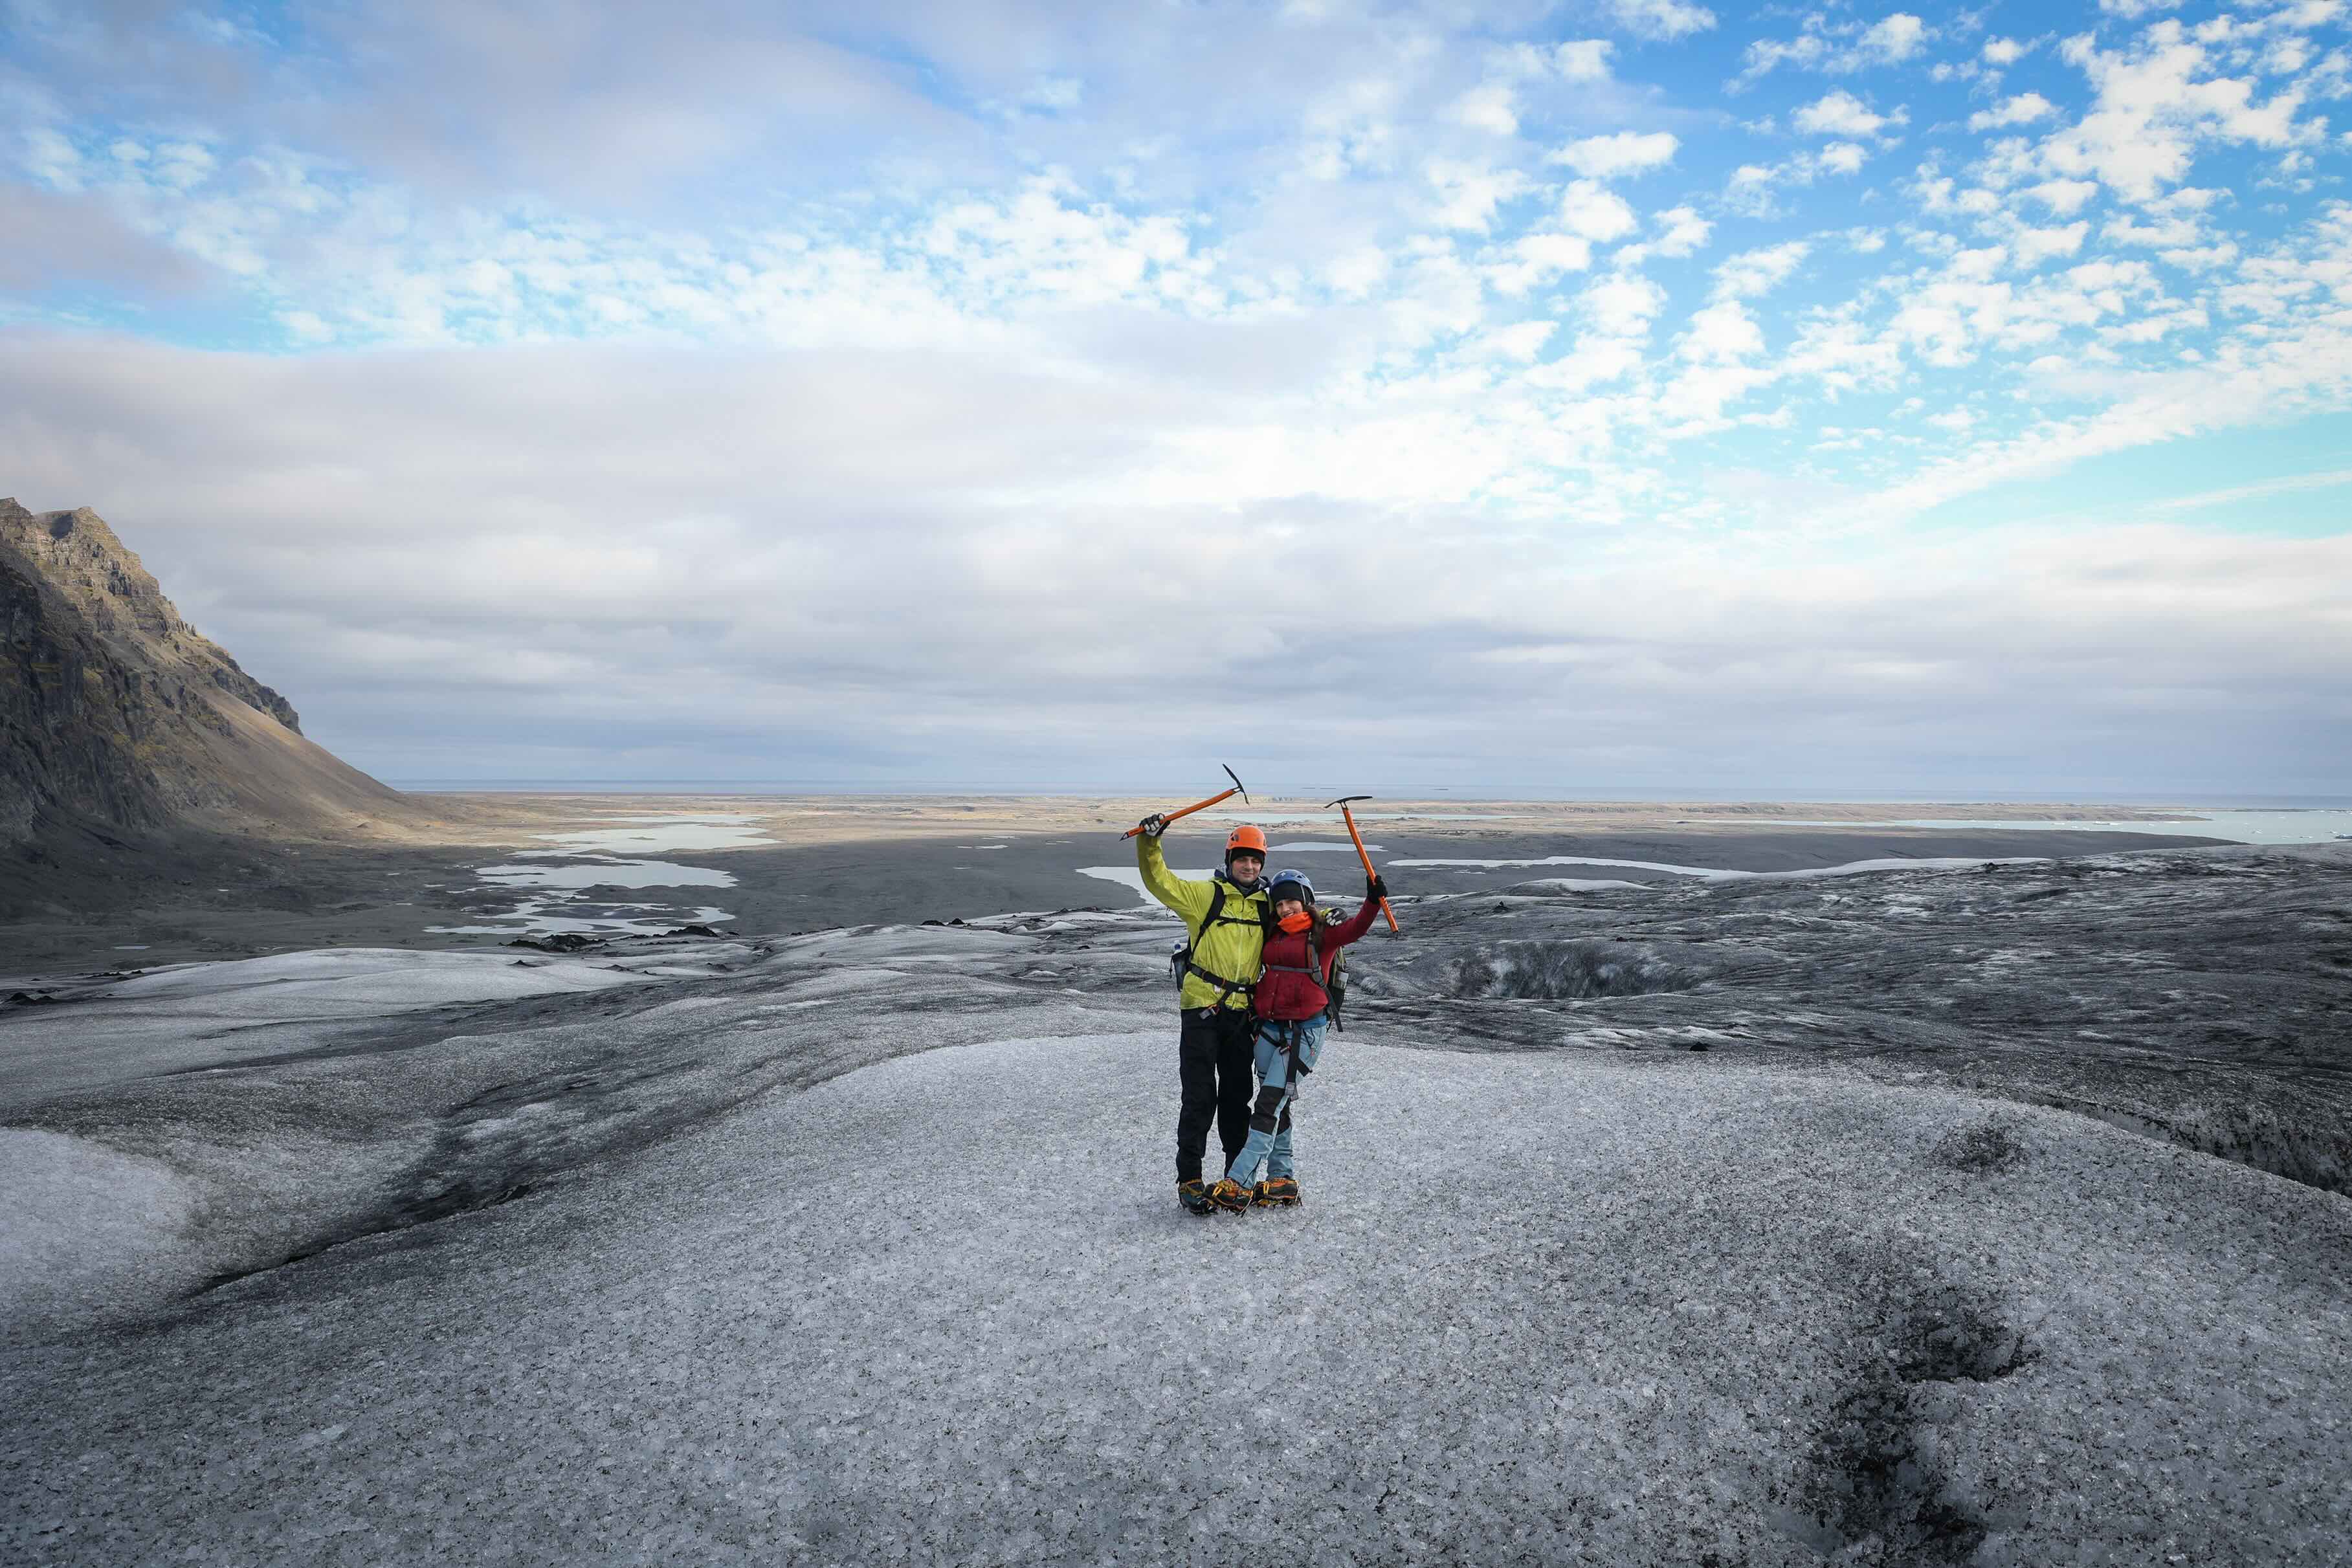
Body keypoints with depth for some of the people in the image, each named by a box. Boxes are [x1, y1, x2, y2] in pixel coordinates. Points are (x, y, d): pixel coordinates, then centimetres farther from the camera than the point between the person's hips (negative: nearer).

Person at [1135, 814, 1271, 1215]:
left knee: (1237, 1097, 13)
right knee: (1199, 1097, -3)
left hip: (1242, 1013, 4)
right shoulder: (1206, 894, -2)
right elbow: (1159, 881, -12)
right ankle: (1189, 1179, 5)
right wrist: (1149, 843, -26)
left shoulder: (1266, 906, 11)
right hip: (1202, 1008, -4)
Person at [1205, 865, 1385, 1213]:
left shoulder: (1323, 935, -2)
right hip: (1269, 1027, 6)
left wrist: (1372, 902, -35)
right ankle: (1283, 1181, 19)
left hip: (1305, 1029, -6)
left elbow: (1355, 930, -21)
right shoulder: (1272, 936, 13)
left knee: (1270, 1102, -12)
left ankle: (1238, 1184, -14)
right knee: (1275, 1105, 10)